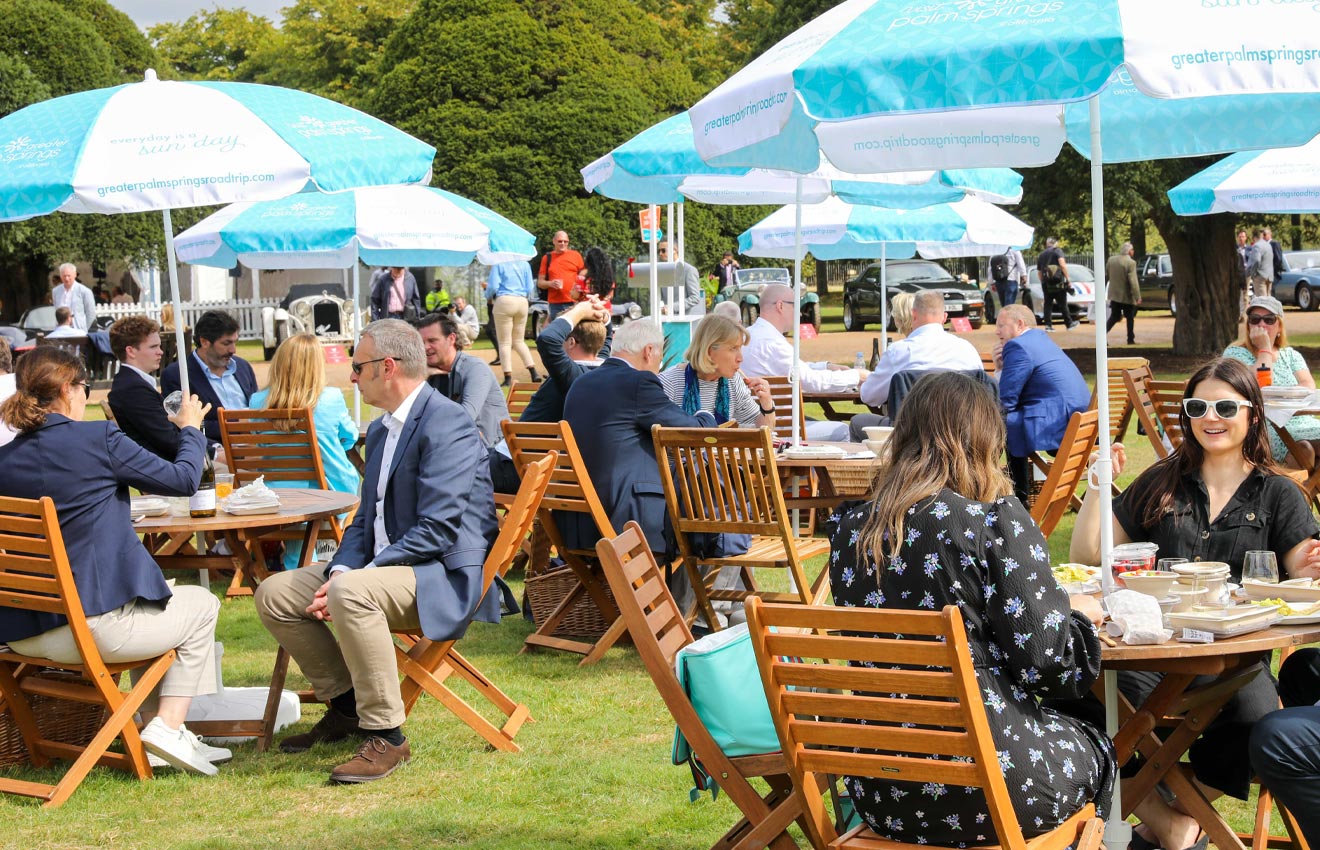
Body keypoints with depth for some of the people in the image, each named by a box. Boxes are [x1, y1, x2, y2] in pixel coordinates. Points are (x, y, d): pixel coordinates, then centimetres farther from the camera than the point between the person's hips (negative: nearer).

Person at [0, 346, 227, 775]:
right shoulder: (98, 439, -11)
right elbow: (183, 479, -1)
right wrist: (191, 430, 18)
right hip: (96, 625, -7)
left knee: (155, 599, 34)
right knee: (202, 604, 21)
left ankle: (161, 733, 31)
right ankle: (168, 727, 9)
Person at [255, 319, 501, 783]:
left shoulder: (445, 423, -16)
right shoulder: (381, 430, 16)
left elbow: (436, 531, -23)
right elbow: (366, 520, 18)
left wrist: (349, 579, -23)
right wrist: (339, 569, -4)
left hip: (445, 575, -10)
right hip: (384, 566, 10)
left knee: (353, 593, -37)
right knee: (275, 593, 3)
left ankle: (385, 737, -26)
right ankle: (346, 705, 13)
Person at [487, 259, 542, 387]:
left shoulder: (498, 264, -2)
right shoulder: (524, 264, 10)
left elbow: (493, 286, -6)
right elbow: (530, 288, 8)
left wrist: (488, 294, 16)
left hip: (504, 301, -4)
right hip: (522, 302, 4)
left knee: (504, 342, 3)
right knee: (519, 340, 17)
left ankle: (508, 378, -3)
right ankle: (533, 372, 6)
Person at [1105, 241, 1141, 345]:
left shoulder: (1111, 260, 1)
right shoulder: (1130, 263, -17)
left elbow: (1106, 276, 9)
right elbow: (1133, 282, -20)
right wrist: (1138, 297, -18)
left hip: (1114, 294, 5)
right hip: (1126, 295, -5)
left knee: (1114, 317, 13)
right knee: (1130, 318, 9)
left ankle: (1104, 332, -7)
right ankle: (1131, 339, 12)